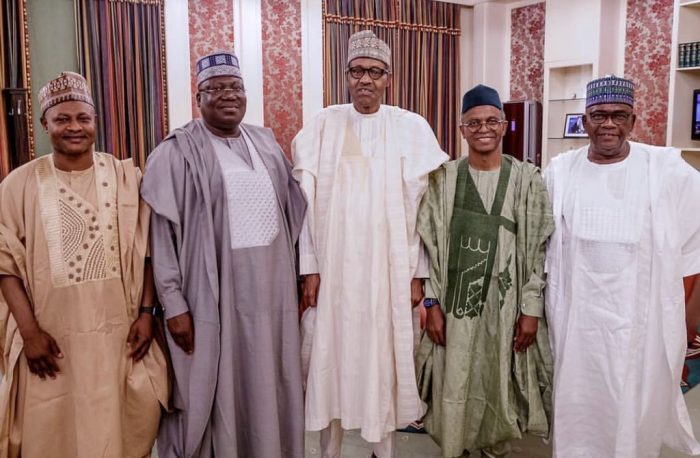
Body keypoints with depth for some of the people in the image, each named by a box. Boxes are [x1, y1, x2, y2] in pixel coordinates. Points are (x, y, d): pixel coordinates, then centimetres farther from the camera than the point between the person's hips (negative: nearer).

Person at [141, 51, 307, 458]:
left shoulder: (266, 143, 10)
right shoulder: (177, 153, -6)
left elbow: (294, 213, 13)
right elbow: (161, 233, -9)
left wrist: (299, 279, 11)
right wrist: (174, 304, -13)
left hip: (271, 291, 5)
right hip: (213, 294, -4)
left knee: (269, 388, 15)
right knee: (216, 391, 7)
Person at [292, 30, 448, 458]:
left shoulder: (413, 128, -1)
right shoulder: (323, 126, 1)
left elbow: (421, 206, -1)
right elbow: (308, 202, 1)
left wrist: (418, 273, -3)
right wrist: (310, 268, -3)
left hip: (390, 266, 0)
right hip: (334, 265, 1)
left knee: (385, 358, 9)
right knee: (333, 358, 8)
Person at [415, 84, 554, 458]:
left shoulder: (527, 179, -1)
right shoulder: (444, 178, 0)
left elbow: (539, 249, -1)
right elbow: (430, 245, 1)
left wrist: (531, 309, -5)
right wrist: (432, 303, -4)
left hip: (506, 305, 0)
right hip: (455, 303, 0)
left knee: (498, 386, 13)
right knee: (455, 388, 9)